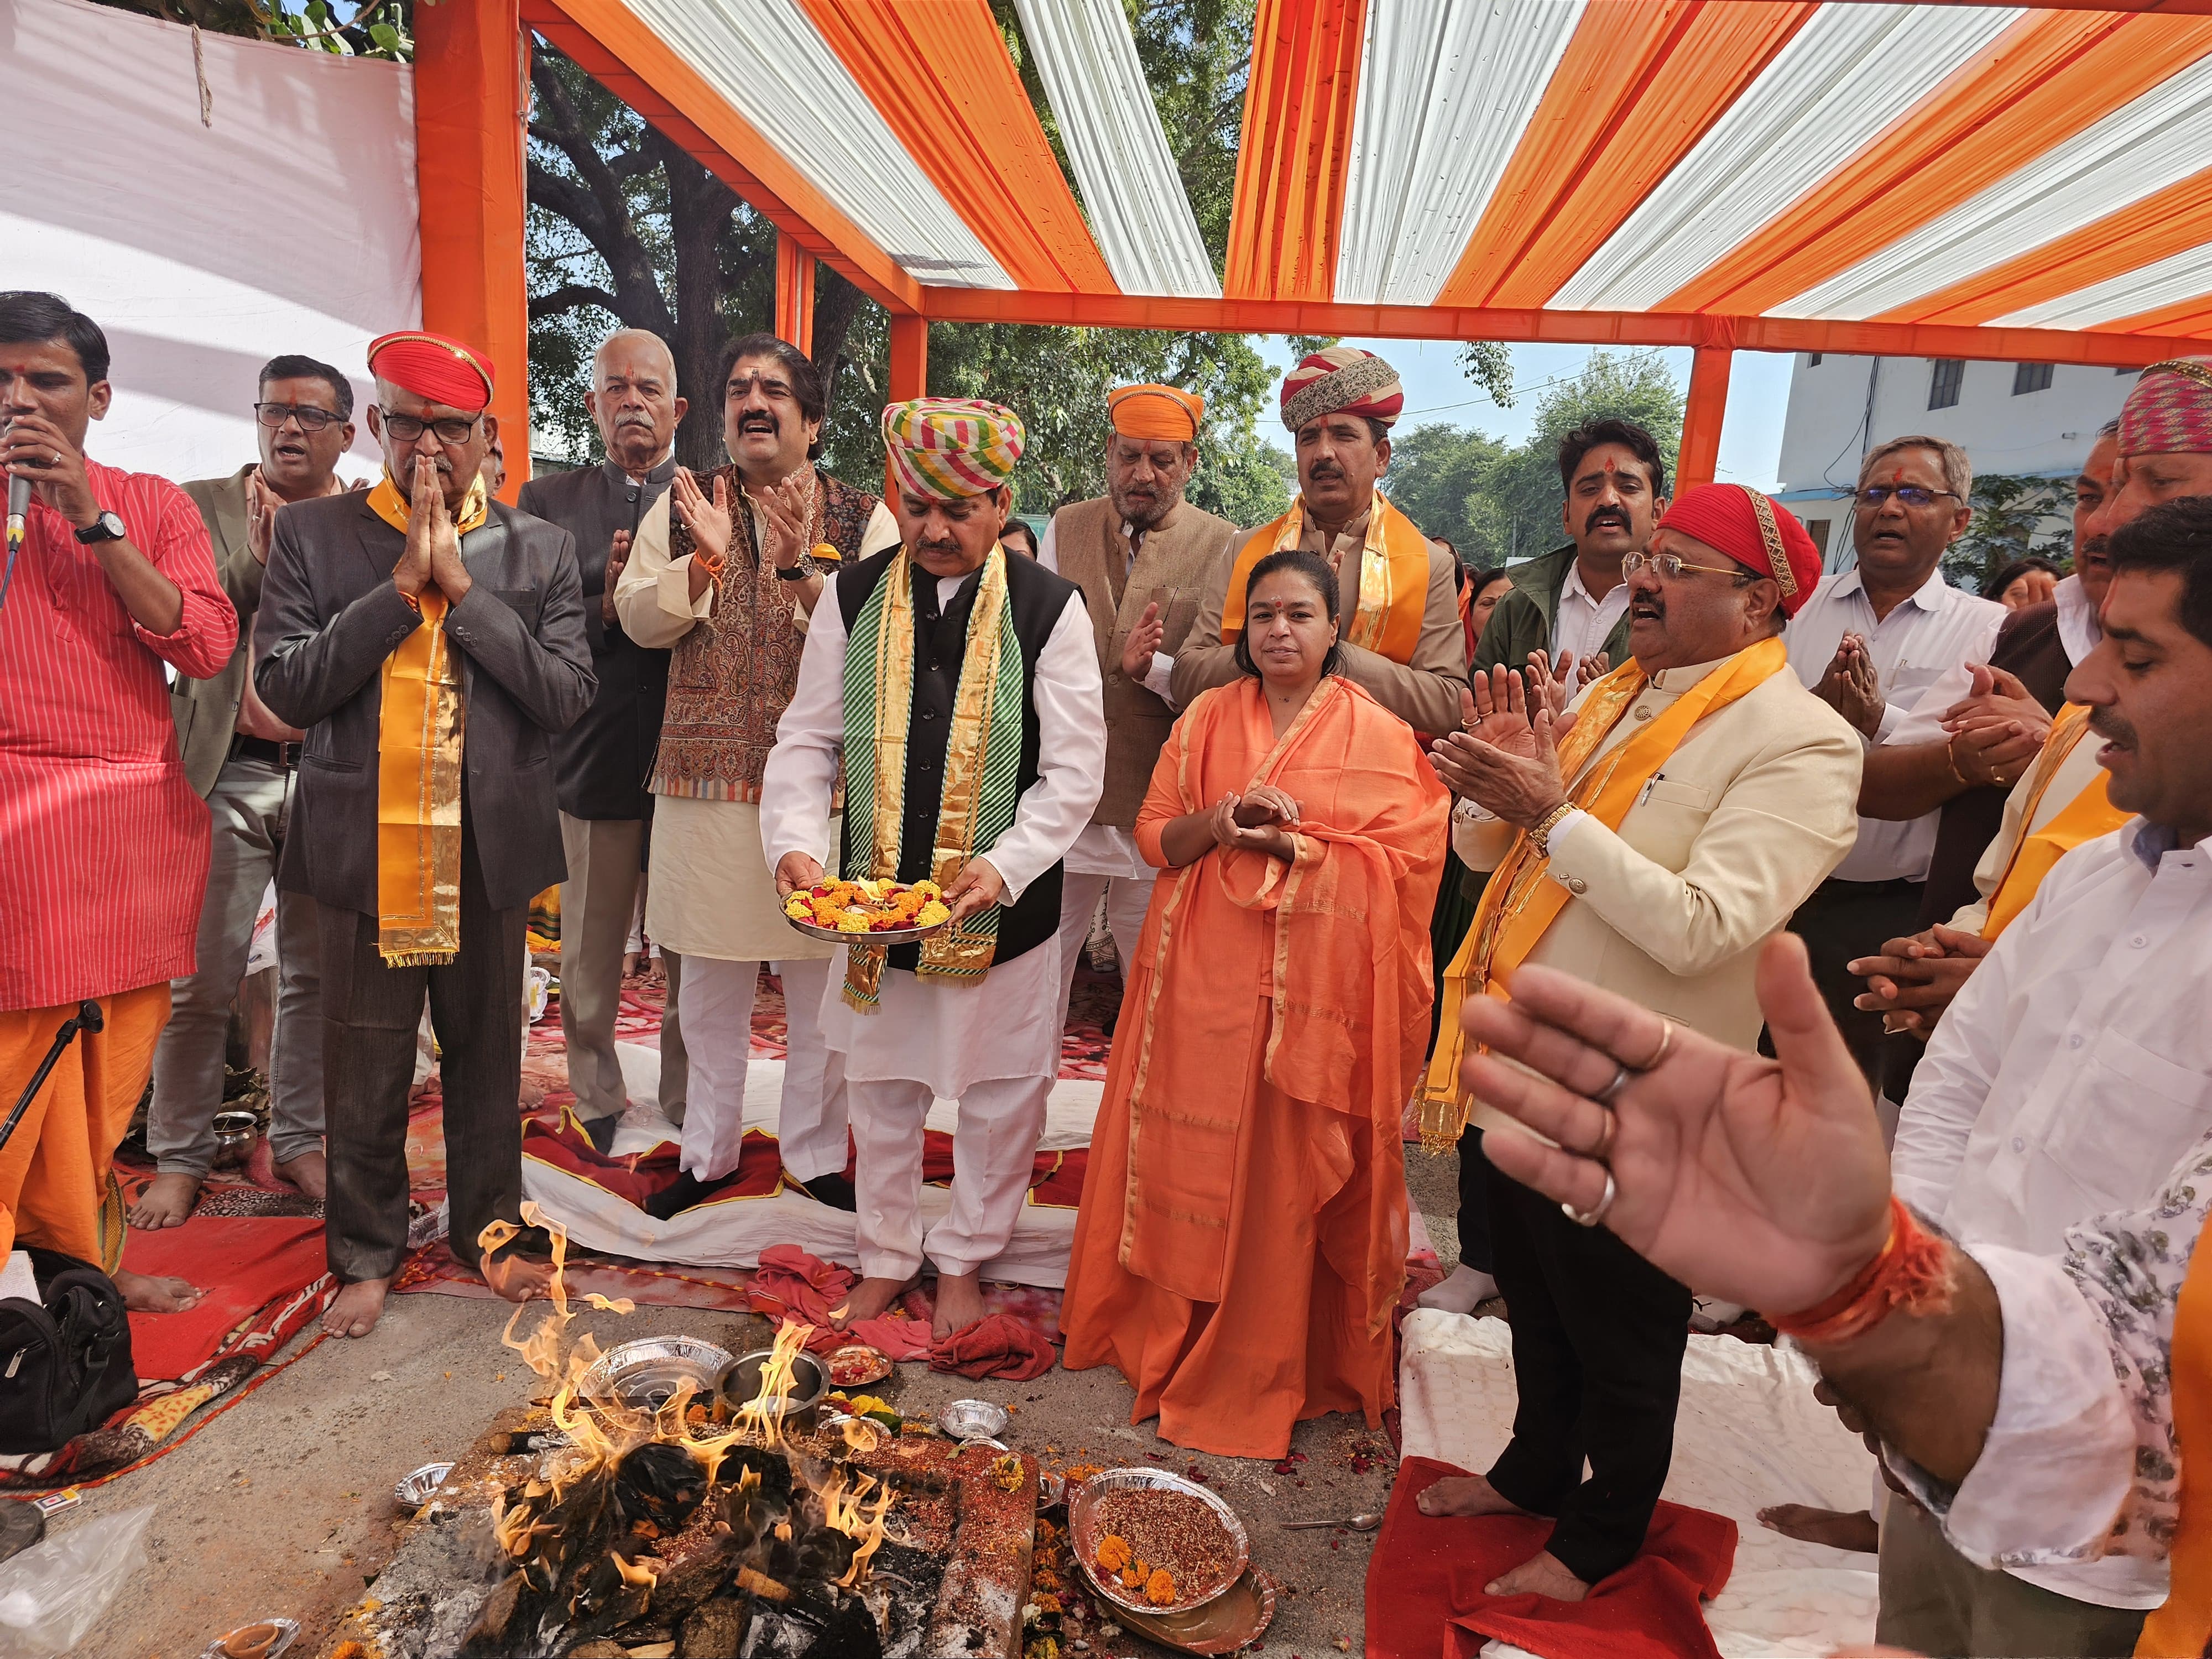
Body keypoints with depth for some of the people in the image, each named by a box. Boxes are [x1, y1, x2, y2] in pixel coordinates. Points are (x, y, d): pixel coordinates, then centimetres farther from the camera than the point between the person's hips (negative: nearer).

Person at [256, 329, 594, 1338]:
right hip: (364, 846, 0)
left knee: (487, 1055, 14)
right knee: (365, 1068, 10)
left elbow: (567, 697, -7)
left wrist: (463, 585, -12)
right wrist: (402, 583, -13)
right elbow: (282, 688, -8)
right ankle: (366, 1253, 31)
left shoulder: (540, 551, 3)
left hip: (490, 847, 1)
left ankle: (488, 1228, 33)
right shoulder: (312, 535, 2)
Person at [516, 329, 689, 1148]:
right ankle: (597, 1102, 31)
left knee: (694, 958, 8)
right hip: (594, 765, 1)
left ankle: (688, 1103, 26)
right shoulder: (547, 502, 7)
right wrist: (606, 607, -17)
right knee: (589, 958, 13)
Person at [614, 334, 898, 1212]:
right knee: (709, 976, 12)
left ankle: (815, 1153, 25)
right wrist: (706, 557, -15)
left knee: (820, 976, 7)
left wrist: (800, 567, -21)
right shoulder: (683, 507, 8)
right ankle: (709, 1149, 30)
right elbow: (637, 618, -1)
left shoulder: (864, 517, 1)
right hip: (707, 773, 2)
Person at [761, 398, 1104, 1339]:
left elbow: (1075, 769, -8)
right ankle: (887, 1254, 40)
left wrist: (1005, 865, -22)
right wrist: (797, 842, -13)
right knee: (882, 1089, 17)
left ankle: (965, 1259, 36)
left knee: (999, 1096, 12)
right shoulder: (854, 598, 1)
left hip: (1003, 908, -2)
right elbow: (807, 740, 4)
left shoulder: (1049, 608, -7)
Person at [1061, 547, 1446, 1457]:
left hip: (1312, 982, -3)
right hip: (1203, 971, 3)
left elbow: (1408, 859, -6)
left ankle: (1276, 1356, 22)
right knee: (1190, 1152, 8)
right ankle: (1176, 1333, 29)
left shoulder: (1377, 734, 0)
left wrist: (1292, 845, -17)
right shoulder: (1206, 718, 10)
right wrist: (1216, 822, -13)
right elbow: (1155, 834, 7)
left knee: (1288, 1168, 3)